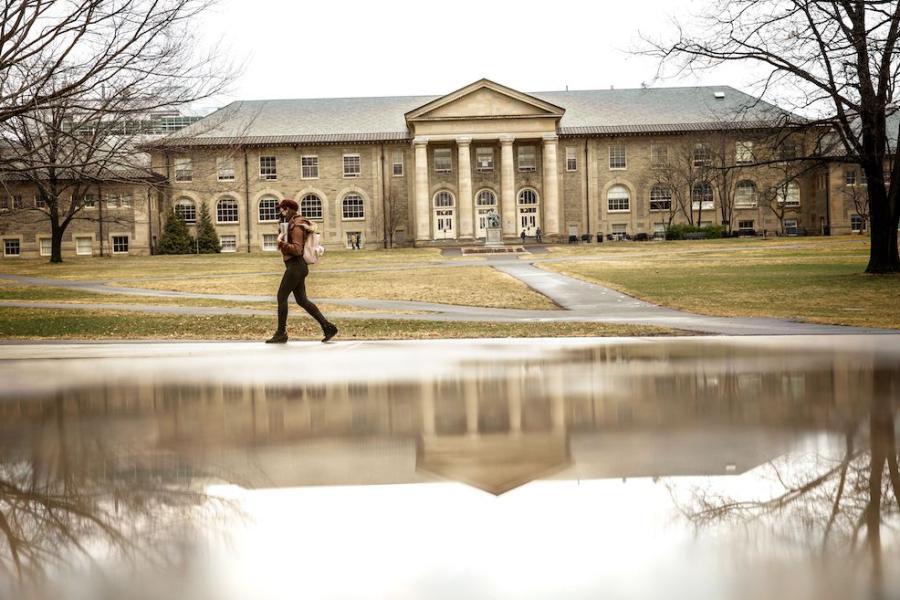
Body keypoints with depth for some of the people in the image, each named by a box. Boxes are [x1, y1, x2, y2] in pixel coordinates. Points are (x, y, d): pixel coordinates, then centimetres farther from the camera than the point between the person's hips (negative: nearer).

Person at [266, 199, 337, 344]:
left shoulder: (296, 226, -14)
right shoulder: (294, 224, 18)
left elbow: (297, 250, -21)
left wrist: (281, 243, -24)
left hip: (295, 266, -10)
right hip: (297, 267, 10)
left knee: (281, 297, -5)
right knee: (302, 300, 8)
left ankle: (281, 333, 0)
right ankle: (328, 327, 4)